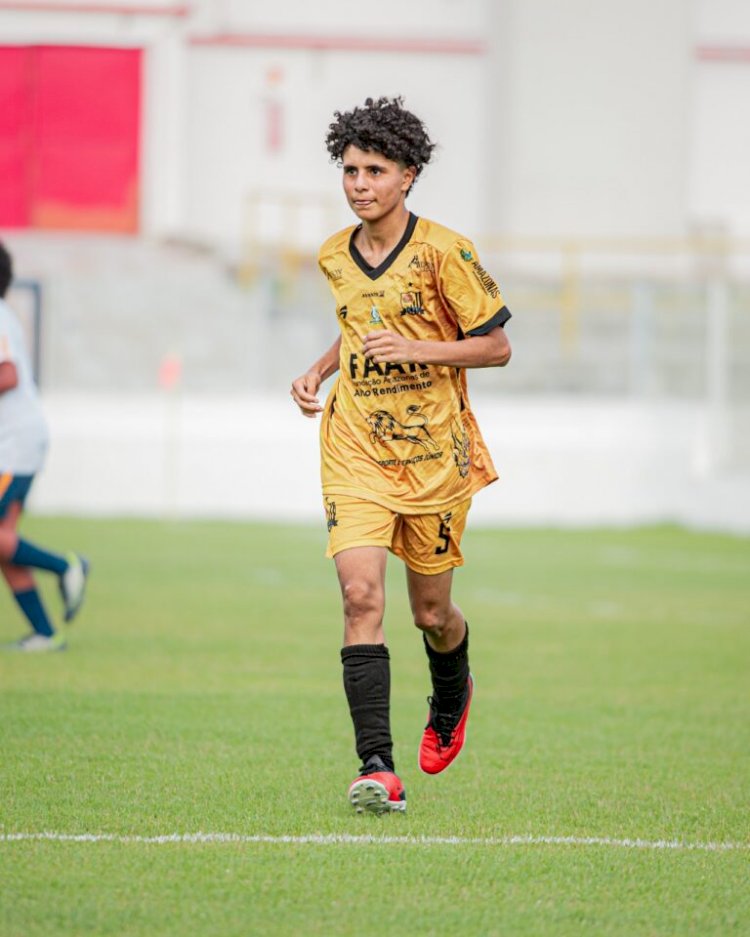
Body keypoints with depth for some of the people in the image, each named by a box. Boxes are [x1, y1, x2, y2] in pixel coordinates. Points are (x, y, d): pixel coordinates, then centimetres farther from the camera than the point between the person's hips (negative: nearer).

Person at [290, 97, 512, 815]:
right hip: (355, 448, 3)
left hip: (433, 452, -3)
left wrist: (414, 348, -20)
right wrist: (320, 370, 9)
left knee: (430, 612, 10)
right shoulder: (336, 257, 6)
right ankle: (378, 769, -20)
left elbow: (497, 346, -7)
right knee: (361, 595, -17)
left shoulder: (443, 252, -10)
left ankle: (451, 697, 47)